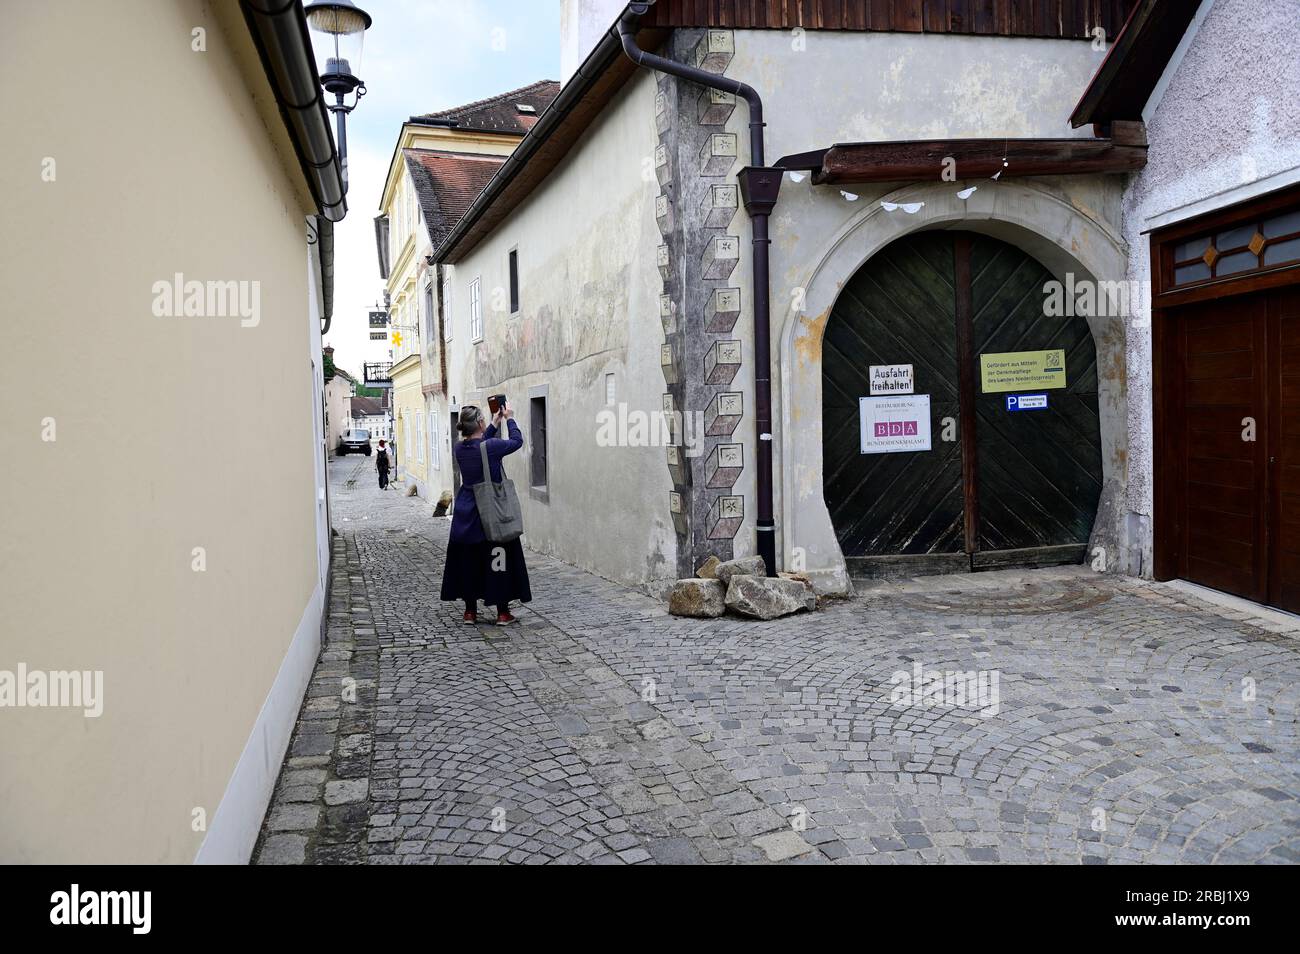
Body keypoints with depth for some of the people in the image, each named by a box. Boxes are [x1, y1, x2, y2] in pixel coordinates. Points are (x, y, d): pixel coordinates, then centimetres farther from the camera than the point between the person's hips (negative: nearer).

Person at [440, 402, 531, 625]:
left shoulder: (459, 448, 0)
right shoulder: (491, 446, -17)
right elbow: (516, 441, -1)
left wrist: (496, 423, 23)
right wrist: (509, 419, 12)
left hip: (465, 513, 6)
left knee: (467, 560, 13)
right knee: (498, 558, 5)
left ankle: (470, 611, 19)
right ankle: (502, 612, 10)